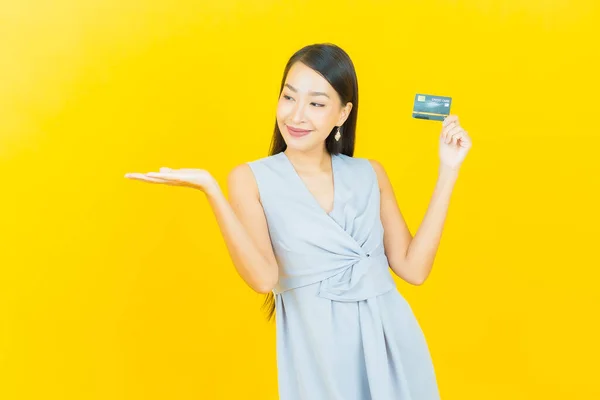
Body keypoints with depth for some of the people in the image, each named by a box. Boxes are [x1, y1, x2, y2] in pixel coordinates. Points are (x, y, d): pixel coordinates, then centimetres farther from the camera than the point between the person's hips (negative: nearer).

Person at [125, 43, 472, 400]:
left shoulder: (369, 174, 5)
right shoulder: (252, 179, -3)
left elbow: (414, 268, -2)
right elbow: (263, 277, -16)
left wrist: (448, 172, -1)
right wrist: (211, 190, -22)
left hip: (390, 341, 3)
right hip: (317, 346, -3)